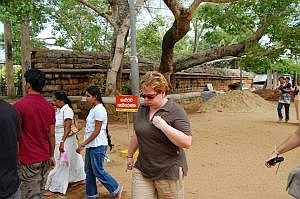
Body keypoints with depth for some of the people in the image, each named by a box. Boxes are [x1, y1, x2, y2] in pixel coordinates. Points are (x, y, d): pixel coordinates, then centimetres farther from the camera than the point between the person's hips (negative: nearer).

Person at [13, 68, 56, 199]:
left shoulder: (20, 105, -16)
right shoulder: (49, 107, 2)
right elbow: (51, 134, 7)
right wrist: (51, 155, 16)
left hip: (28, 161, -6)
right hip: (45, 159, 6)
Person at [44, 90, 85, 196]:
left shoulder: (67, 110, -19)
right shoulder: (58, 110, 7)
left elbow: (67, 128, -24)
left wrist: (62, 142, -28)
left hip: (66, 140, -9)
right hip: (58, 140, 9)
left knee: (61, 165, 1)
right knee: (72, 160, 20)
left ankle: (55, 188, 12)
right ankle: (80, 179, 35)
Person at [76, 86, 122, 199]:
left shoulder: (99, 109, -17)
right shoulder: (93, 109, 12)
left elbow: (97, 131, -20)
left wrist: (82, 144, -18)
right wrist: (85, 144, 14)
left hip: (98, 146, -10)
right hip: (91, 145, 10)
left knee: (98, 171, 0)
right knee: (88, 171, 15)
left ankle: (116, 189, 16)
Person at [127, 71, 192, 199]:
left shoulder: (176, 111, -14)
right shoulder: (142, 109, 6)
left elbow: (187, 142, -20)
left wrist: (163, 126, -26)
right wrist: (130, 155, 24)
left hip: (169, 172, -5)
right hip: (142, 170, 5)